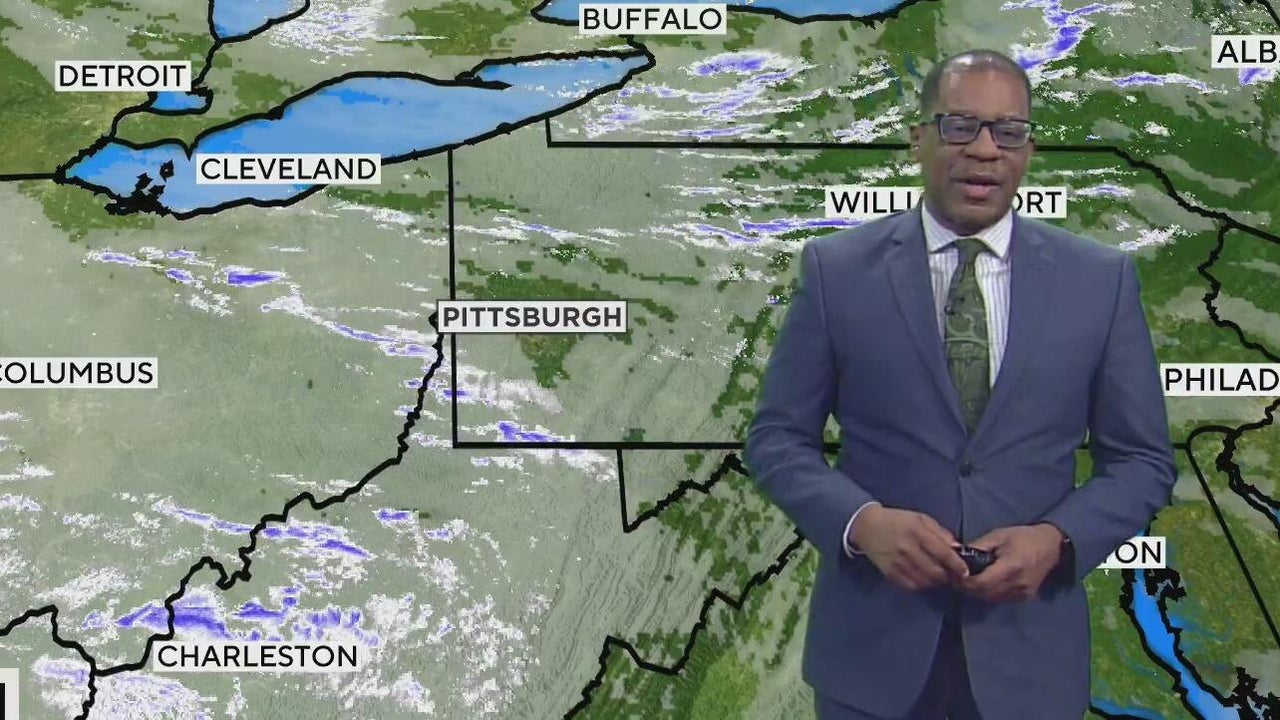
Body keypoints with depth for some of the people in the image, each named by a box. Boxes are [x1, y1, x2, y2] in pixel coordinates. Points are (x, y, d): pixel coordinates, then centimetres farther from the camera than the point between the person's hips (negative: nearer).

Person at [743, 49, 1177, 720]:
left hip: (1029, 646, 1)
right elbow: (776, 438, 0)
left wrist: (1057, 540, -14)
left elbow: (1141, 458, 4)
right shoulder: (837, 268, -3)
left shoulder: (1101, 279, 0)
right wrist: (862, 522, -18)